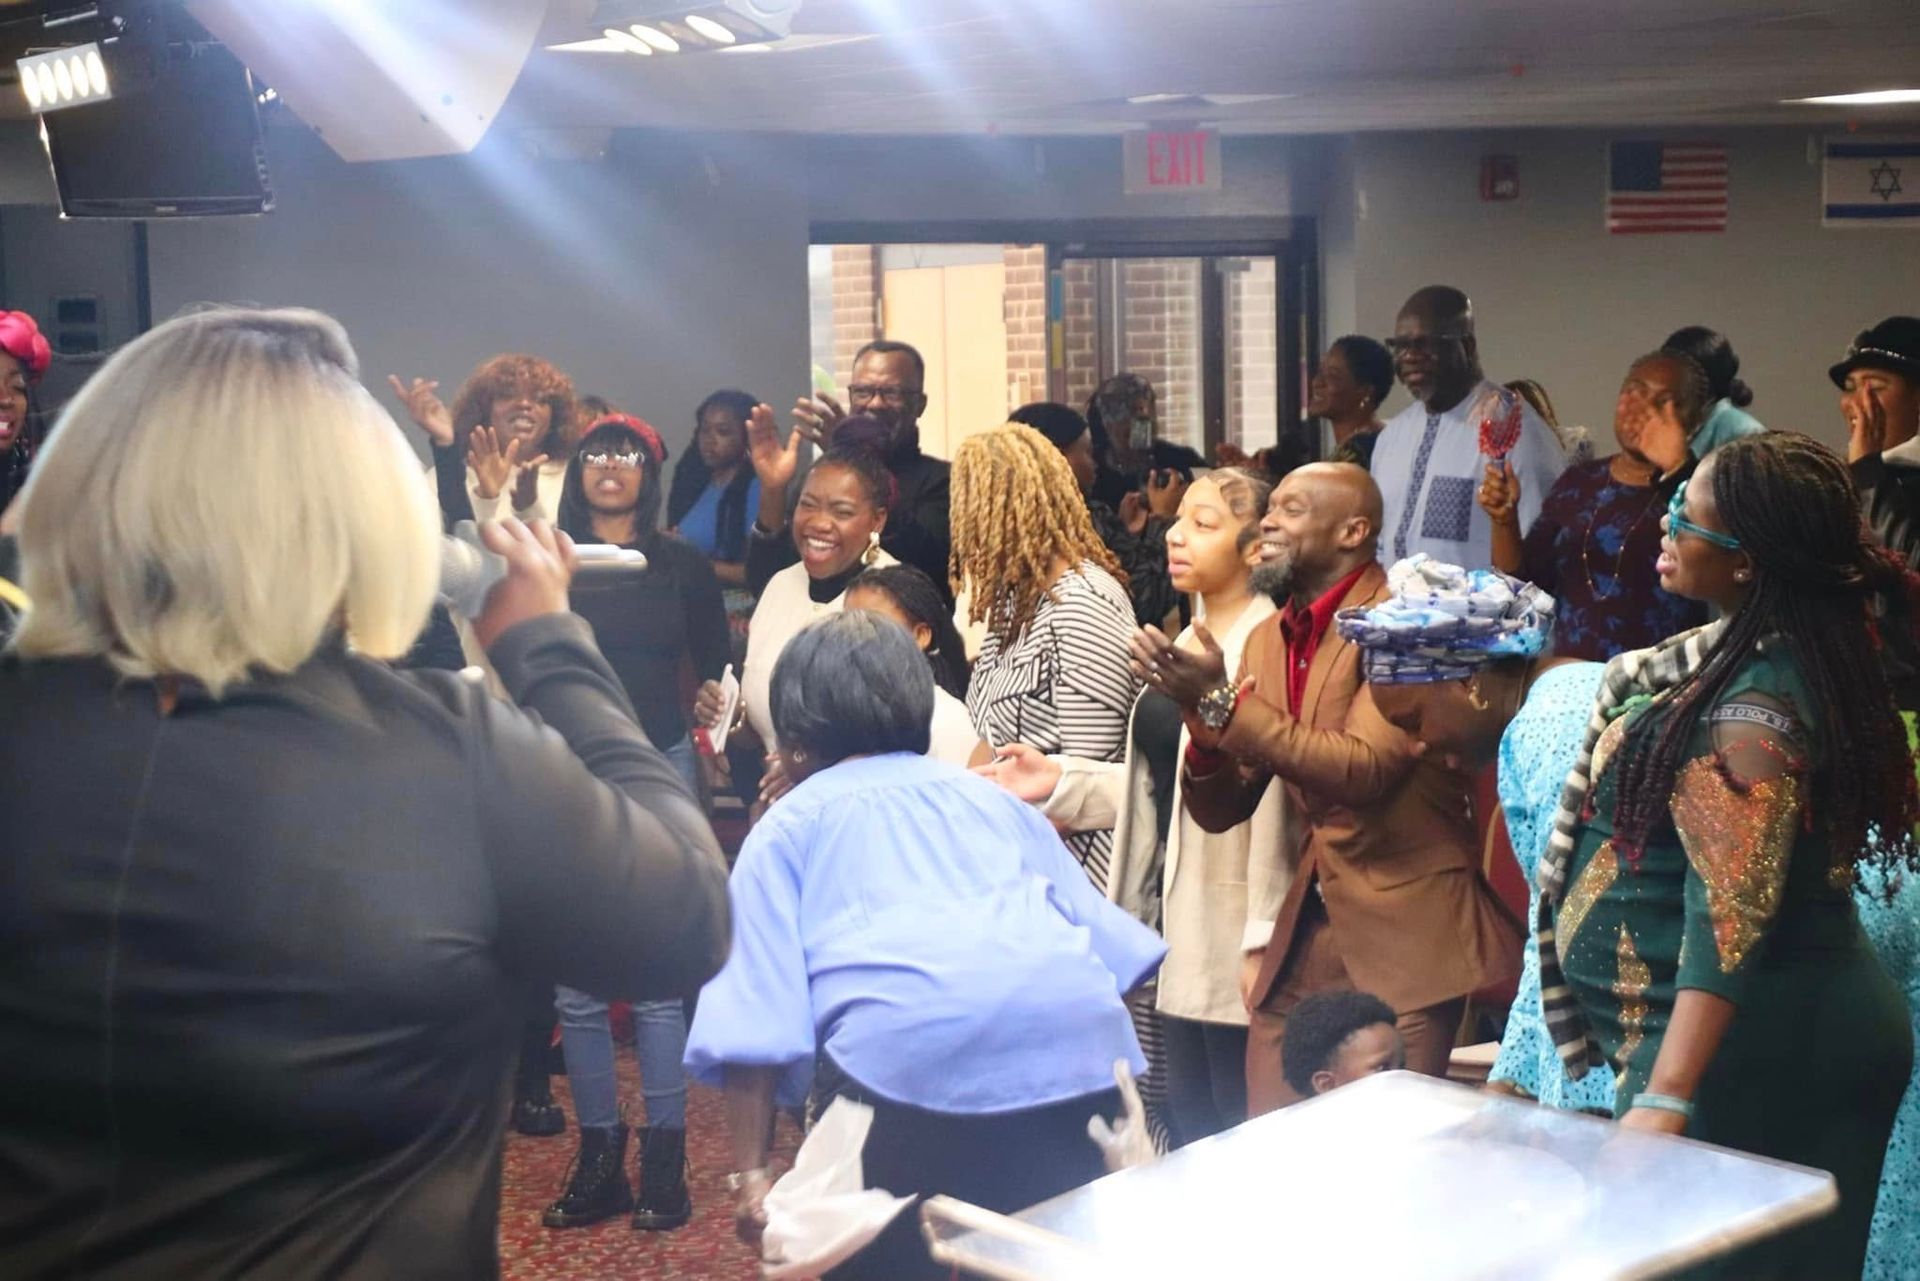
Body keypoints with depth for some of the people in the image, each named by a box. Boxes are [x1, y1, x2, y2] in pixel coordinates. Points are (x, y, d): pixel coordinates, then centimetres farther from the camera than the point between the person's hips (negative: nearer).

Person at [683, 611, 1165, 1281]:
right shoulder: (991, 795, 33)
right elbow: (1108, 933, 30)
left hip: (915, 1057, -4)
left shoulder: (789, 826, 21)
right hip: (1083, 1039, 4)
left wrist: (751, 1173, 7)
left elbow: (756, 1023, 8)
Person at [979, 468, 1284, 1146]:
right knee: (1188, 1127, 17)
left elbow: (1274, 797, -21)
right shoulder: (1189, 643, 15)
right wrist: (1059, 782, 9)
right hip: (1178, 915, 9)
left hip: (1231, 928, -9)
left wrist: (1263, 943, -22)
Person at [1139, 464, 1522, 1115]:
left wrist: (1224, 704, -23)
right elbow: (1220, 810, 8)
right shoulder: (1268, 638, 10)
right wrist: (1202, 718, -12)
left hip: (1403, 932, -6)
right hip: (1304, 936, 6)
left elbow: (1365, 769, -23)